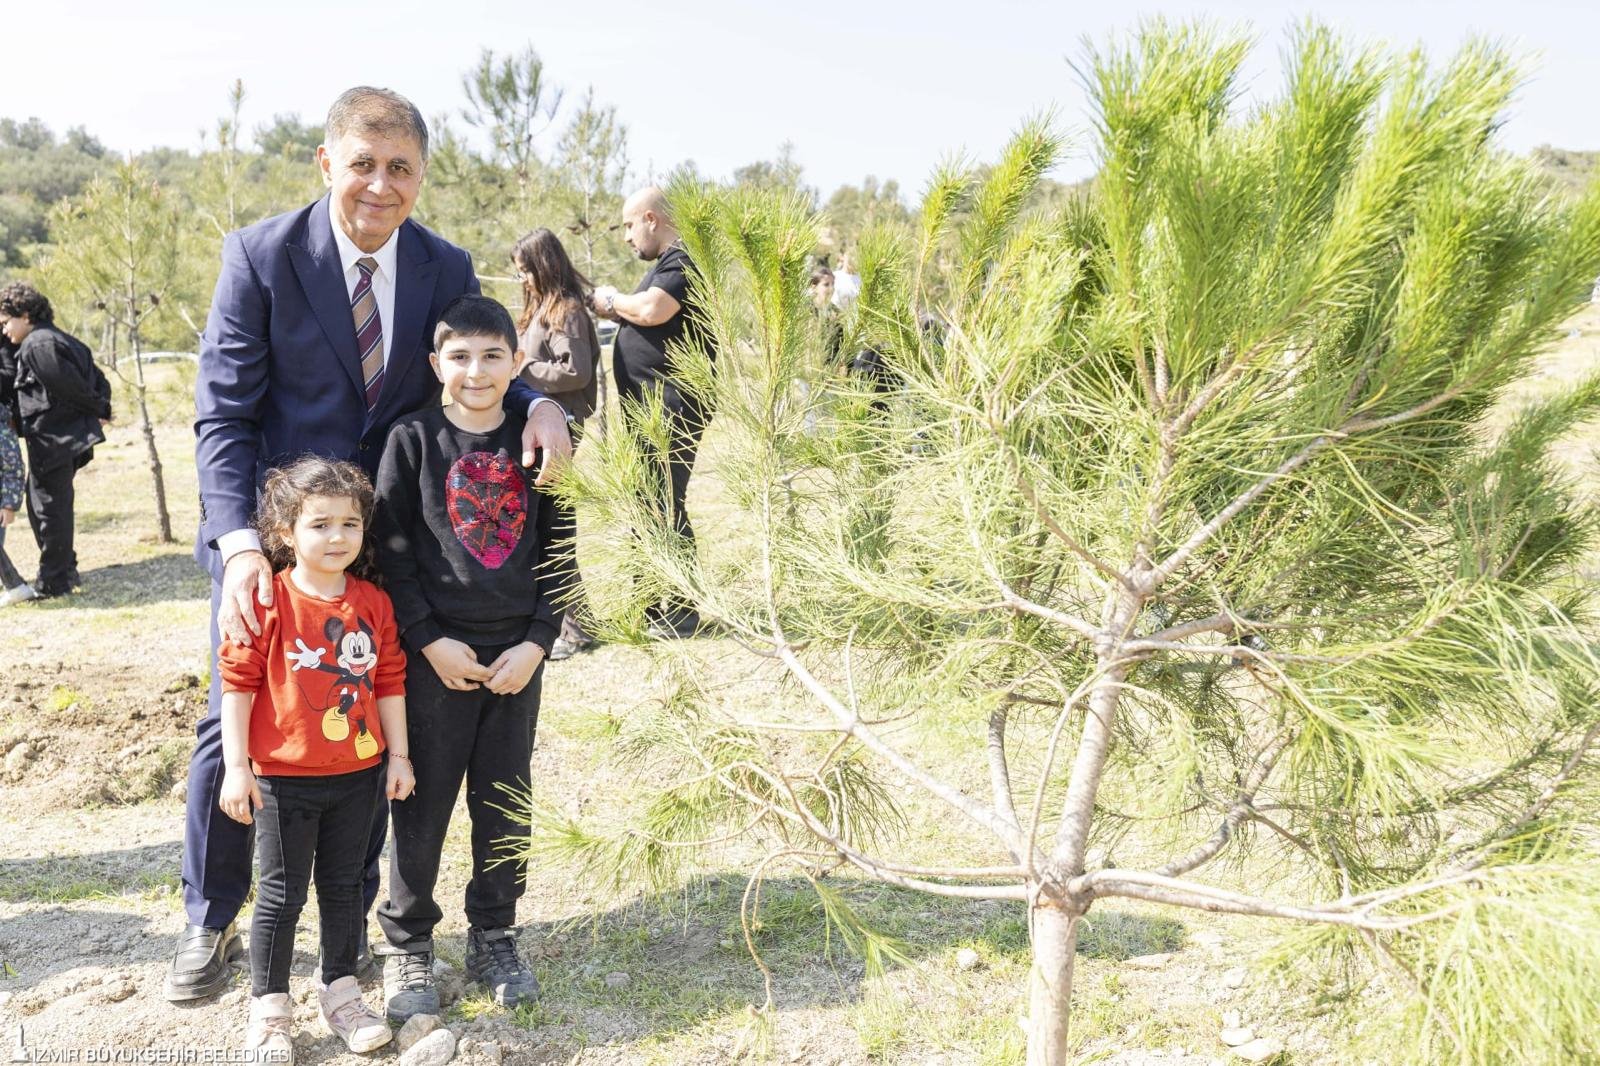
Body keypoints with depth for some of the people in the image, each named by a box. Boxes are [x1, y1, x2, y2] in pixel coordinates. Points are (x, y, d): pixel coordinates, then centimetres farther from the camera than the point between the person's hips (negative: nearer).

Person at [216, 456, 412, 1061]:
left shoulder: (373, 603, 0)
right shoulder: (269, 602, -13)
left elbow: (389, 683, 7)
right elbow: (238, 684, -11)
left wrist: (397, 755, 7)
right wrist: (236, 768, -12)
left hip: (359, 774, 4)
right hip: (284, 778, -4)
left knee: (344, 887, 16)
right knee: (282, 894, 7)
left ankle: (340, 993, 32)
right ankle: (269, 1009, 22)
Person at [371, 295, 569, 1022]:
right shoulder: (413, 439, -3)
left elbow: (559, 551, 4)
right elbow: (392, 548, -6)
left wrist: (537, 642, -5)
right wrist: (430, 641, -12)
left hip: (518, 653, 2)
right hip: (437, 654, -2)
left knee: (505, 803, 11)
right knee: (423, 805, 4)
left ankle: (494, 938, 28)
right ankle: (407, 945, 22)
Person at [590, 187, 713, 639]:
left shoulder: (682, 263, -14)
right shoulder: (667, 264, 20)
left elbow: (652, 310, -29)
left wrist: (613, 300, -11)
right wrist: (616, 311, 7)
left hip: (671, 410, -11)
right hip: (651, 410, 11)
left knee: (663, 506, -7)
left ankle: (682, 613, 2)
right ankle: (653, 606, 26)